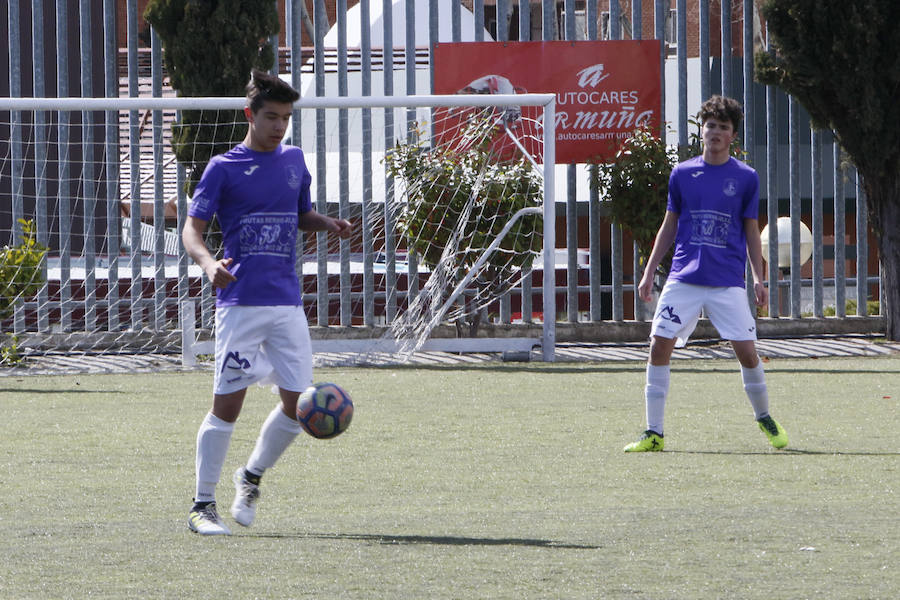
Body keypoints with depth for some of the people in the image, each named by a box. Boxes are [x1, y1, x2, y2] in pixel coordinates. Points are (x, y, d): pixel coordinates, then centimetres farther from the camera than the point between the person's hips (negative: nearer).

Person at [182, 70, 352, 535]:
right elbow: (192, 229, -4)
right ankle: (203, 504, 1)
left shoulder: (293, 160, 14)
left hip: (286, 300, 5)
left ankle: (252, 476, 24)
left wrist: (328, 224, 5)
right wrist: (208, 262, -25)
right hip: (240, 300, -5)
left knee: (298, 404, 1)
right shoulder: (224, 169, -2)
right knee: (228, 403, -8)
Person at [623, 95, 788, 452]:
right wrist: (649, 272, 10)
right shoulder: (682, 174, 7)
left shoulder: (745, 178, 4)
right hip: (683, 277, 1)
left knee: (746, 351, -6)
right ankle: (654, 434, -1)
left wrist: (759, 279, 1)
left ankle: (764, 419, 19)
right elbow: (669, 226, 14)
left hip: (728, 282, -1)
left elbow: (751, 231, 9)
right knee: (660, 346, -8)